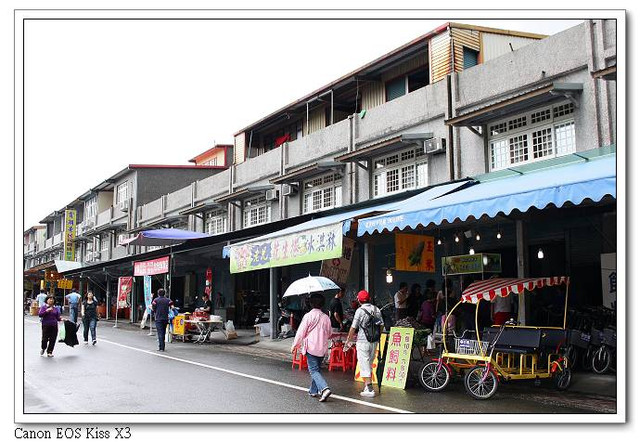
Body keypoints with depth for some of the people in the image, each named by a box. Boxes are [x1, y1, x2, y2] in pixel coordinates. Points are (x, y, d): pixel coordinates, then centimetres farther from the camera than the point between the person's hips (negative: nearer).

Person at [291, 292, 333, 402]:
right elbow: (329, 334, 17)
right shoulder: (326, 317, 6)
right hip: (322, 348, 6)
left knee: (314, 370, -6)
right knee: (316, 369, 19)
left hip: (311, 347, -6)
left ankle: (324, 388, -24)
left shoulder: (308, 316, -11)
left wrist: (294, 346, 3)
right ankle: (313, 391, 25)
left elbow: (300, 332, -8)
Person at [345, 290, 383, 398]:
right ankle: (367, 386, 23)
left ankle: (369, 389, -5)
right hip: (374, 341, 6)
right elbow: (381, 325, 10)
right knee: (370, 364, 17)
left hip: (363, 341, -6)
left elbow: (353, 328, -10)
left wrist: (348, 341, 1)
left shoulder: (360, 311, -12)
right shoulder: (376, 309, 4)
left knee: (364, 365, -2)